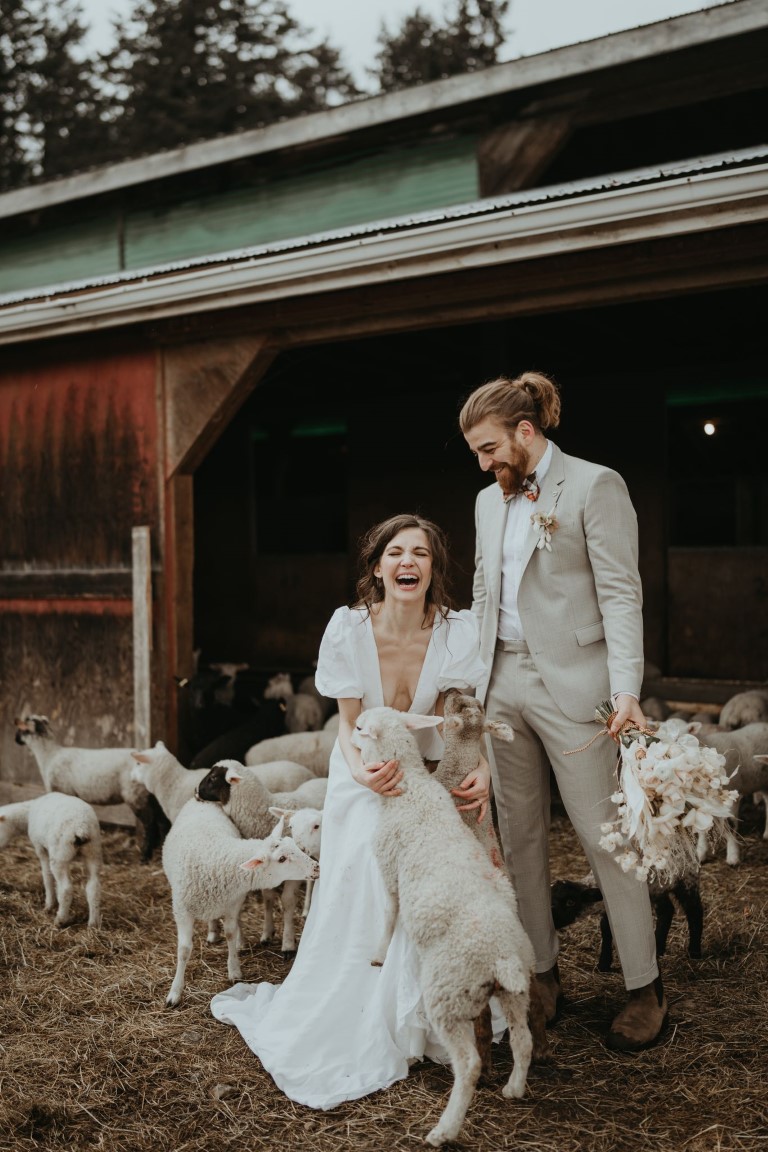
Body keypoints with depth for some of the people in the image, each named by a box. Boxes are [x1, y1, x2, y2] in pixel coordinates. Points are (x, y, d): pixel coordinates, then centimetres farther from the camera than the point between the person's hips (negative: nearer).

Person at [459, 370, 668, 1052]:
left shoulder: (595, 485, -6)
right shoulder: (489, 501, 15)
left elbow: (620, 592, -12)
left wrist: (626, 688, -21)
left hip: (569, 683, -7)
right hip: (503, 684, 7)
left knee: (604, 835, -1)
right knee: (521, 836, 10)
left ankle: (646, 989, 12)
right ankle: (542, 974, 23)